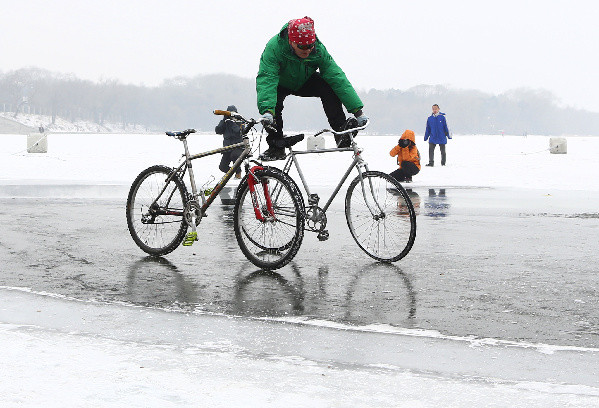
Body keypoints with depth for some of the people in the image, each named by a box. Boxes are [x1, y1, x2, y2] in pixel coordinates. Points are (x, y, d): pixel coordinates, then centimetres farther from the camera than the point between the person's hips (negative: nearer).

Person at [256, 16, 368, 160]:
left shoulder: (318, 49, -27)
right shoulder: (274, 48, -36)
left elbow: (337, 78, -29)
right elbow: (266, 79, -45)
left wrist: (357, 110, -35)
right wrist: (267, 111, -61)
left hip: (304, 83, 2)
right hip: (280, 84, -2)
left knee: (328, 86, -26)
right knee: (273, 101, -34)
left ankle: (342, 131, -19)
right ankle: (276, 146, -19)